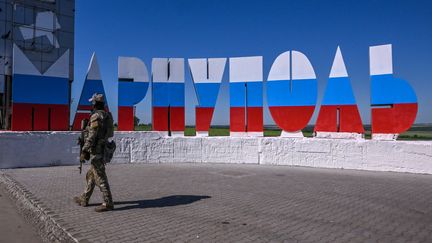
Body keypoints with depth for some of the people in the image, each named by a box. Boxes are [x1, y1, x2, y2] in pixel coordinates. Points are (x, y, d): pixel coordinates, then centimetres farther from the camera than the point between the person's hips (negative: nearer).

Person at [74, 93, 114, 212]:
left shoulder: (96, 116, -16)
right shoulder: (106, 115, 13)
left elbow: (92, 136, -21)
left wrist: (84, 151, -18)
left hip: (97, 151, -10)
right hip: (103, 149, 10)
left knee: (100, 178, -5)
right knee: (90, 175, 19)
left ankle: (108, 203, -1)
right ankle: (84, 199, 30)